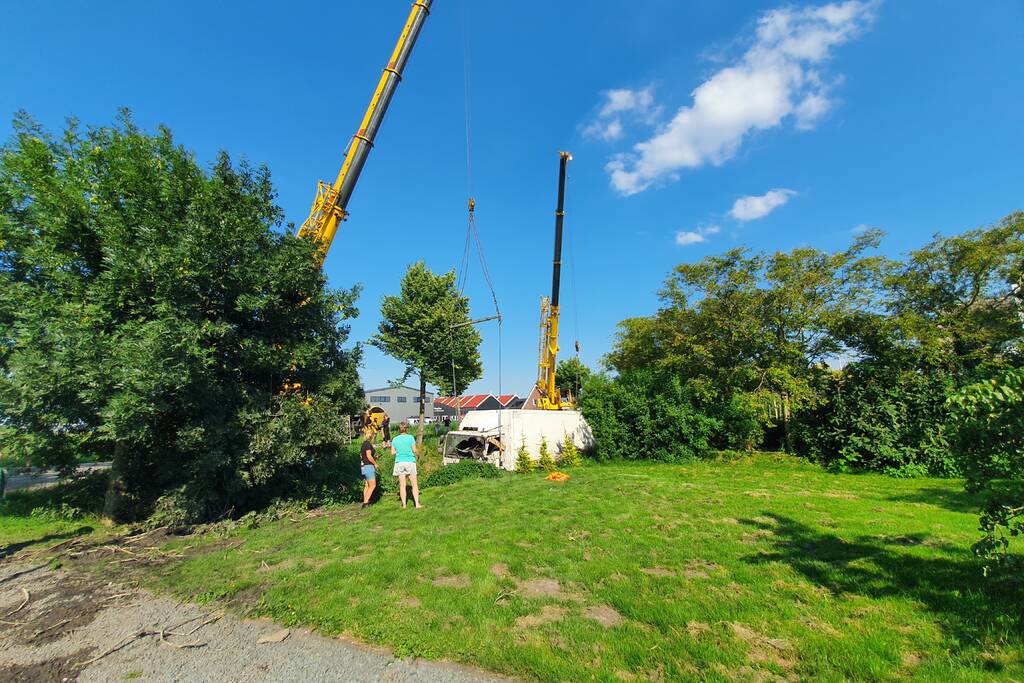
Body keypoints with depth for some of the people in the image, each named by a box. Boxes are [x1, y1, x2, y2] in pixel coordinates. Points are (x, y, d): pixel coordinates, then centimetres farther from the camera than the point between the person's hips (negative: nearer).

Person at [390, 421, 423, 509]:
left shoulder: (395, 439, 1)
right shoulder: (410, 437, -7)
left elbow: (393, 452, 4)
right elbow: (414, 450, -7)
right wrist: (418, 453, 13)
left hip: (399, 462, 2)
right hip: (410, 461, -2)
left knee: (402, 485, 7)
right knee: (414, 484, 4)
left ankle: (404, 504, 10)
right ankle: (417, 503, 2)